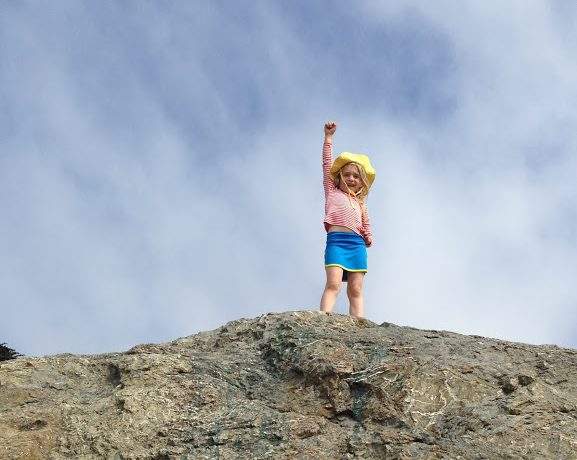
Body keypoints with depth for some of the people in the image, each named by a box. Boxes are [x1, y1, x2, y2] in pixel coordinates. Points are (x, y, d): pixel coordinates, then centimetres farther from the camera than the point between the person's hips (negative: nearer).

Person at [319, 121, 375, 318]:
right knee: (333, 284, -21)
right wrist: (328, 137, 13)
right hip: (337, 240, -4)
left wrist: (368, 238, 13)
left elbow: (365, 224, 30)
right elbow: (327, 164, 15)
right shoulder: (332, 191, 19)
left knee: (356, 290, -4)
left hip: (357, 244, 4)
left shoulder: (359, 201, 27)